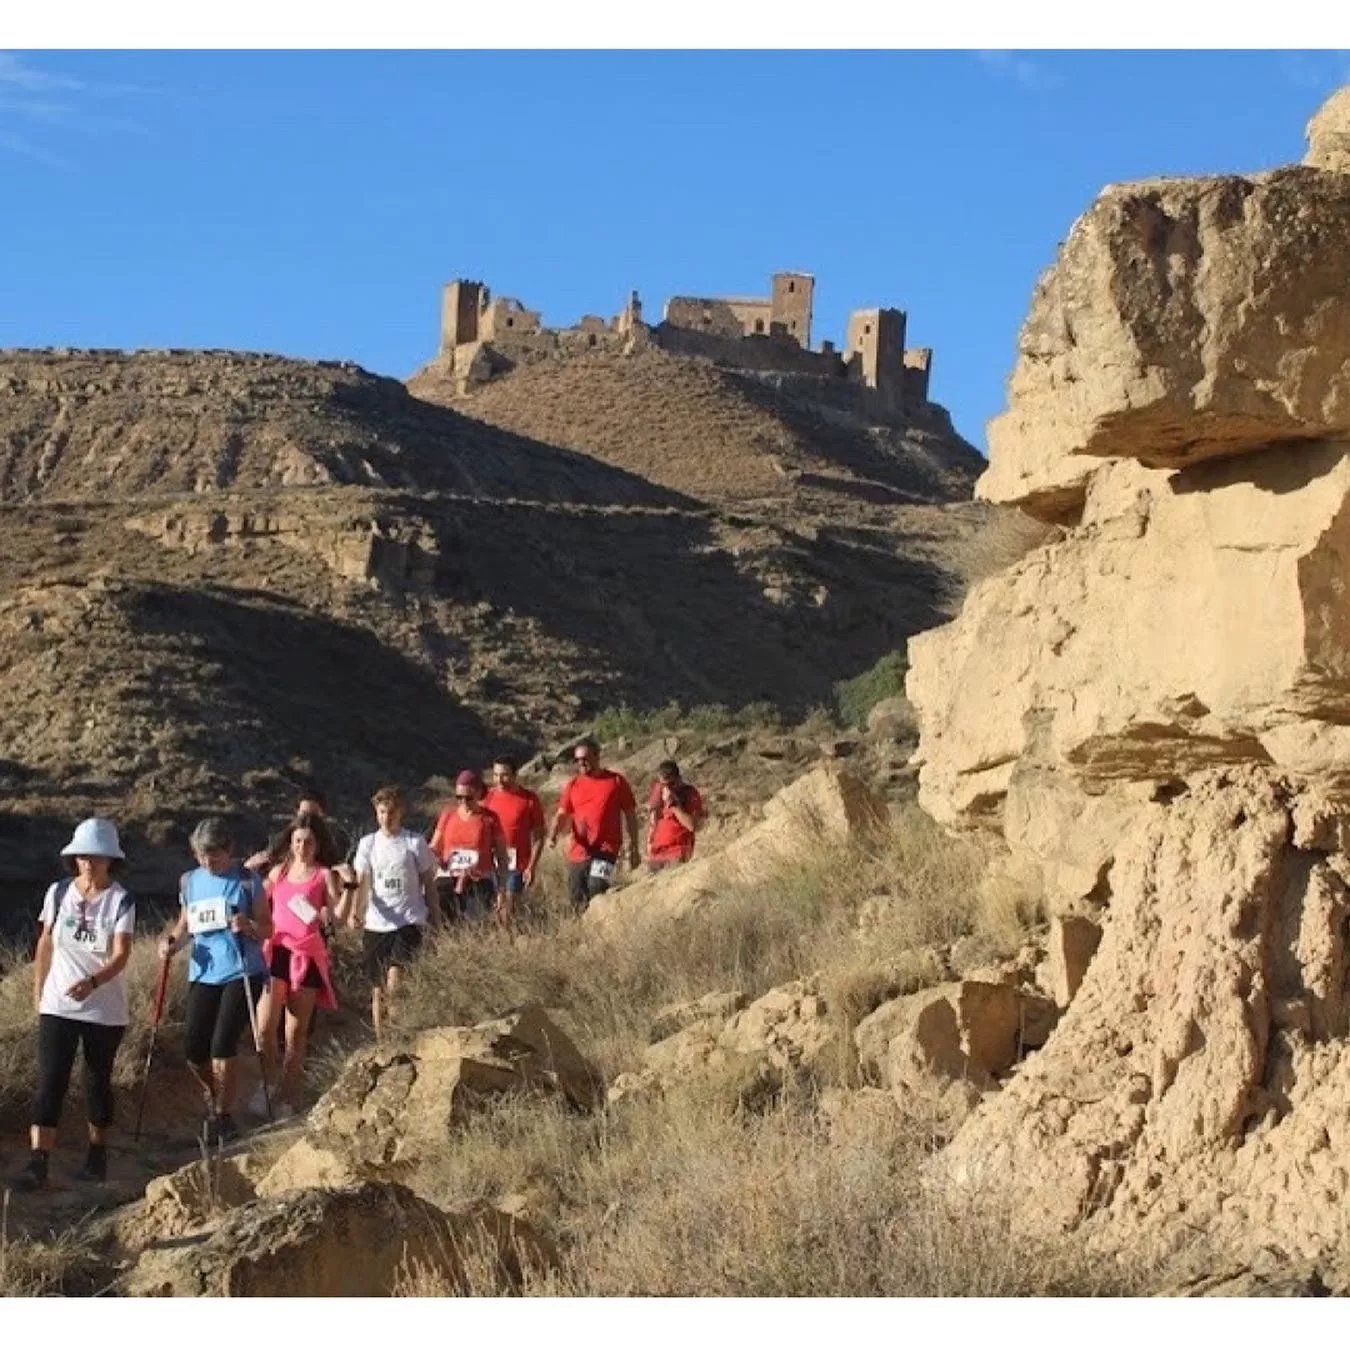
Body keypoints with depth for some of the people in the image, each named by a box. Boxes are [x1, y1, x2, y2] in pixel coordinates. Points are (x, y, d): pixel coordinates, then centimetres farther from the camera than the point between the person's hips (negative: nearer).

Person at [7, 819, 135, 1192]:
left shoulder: (121, 900, -9)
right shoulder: (59, 892, -1)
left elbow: (121, 955, -18)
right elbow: (45, 945, 9)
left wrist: (92, 982, -36)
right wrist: (37, 994, 10)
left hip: (105, 1010, -1)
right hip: (58, 1006, 1)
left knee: (98, 1082, 11)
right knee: (50, 1083, -7)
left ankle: (97, 1156, 26)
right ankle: (37, 1163, -10)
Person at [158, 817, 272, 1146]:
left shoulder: (248, 881, -3)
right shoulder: (190, 882, 8)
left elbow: (267, 929, -1)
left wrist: (248, 926, -22)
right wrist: (173, 941, -3)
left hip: (242, 973, -4)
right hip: (203, 974, 4)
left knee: (222, 1045, -13)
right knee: (194, 1049, -1)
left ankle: (223, 1117, 4)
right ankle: (214, 1099, 30)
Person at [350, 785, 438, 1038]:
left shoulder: (414, 843, 0)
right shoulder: (367, 843, 6)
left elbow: (429, 882, 7)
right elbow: (363, 884, 1)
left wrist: (433, 920, 5)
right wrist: (356, 912, -18)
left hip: (408, 922, -3)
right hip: (376, 924, 3)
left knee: (394, 980, -21)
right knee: (377, 989, 8)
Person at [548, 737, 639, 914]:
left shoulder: (616, 781, 3)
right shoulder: (573, 786, 11)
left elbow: (630, 815, 7)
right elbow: (562, 814, 3)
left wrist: (634, 848, 6)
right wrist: (553, 835, -18)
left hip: (606, 850, -4)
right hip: (577, 853, 4)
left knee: (596, 889, -26)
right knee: (576, 902, 5)